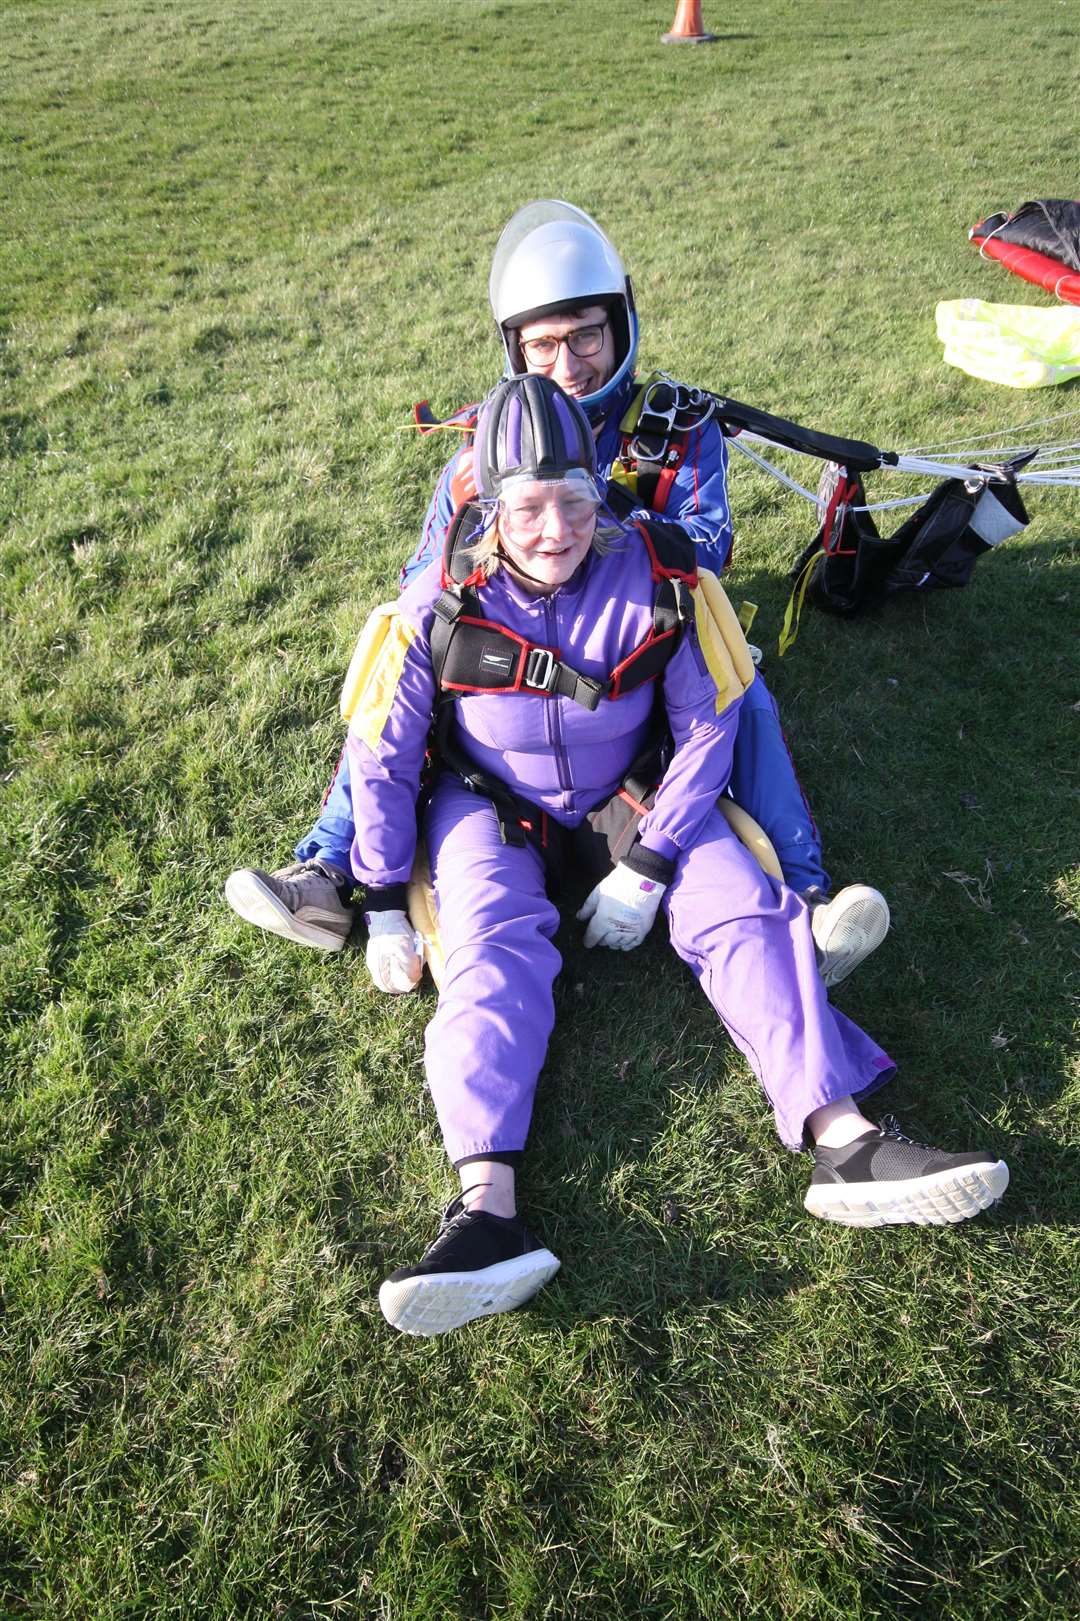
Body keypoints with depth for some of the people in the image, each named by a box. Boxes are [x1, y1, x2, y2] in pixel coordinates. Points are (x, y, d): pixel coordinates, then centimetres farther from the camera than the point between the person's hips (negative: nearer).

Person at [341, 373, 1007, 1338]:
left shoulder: (660, 578, -17)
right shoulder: (443, 605, -18)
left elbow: (709, 725, -8)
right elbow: (380, 755, -9)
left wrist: (648, 867, -14)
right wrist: (385, 907, -8)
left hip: (627, 797, 2)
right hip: (489, 806, -1)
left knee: (743, 905, -19)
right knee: (494, 949, -27)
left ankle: (845, 1140, -25)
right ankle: (489, 1210, -37)